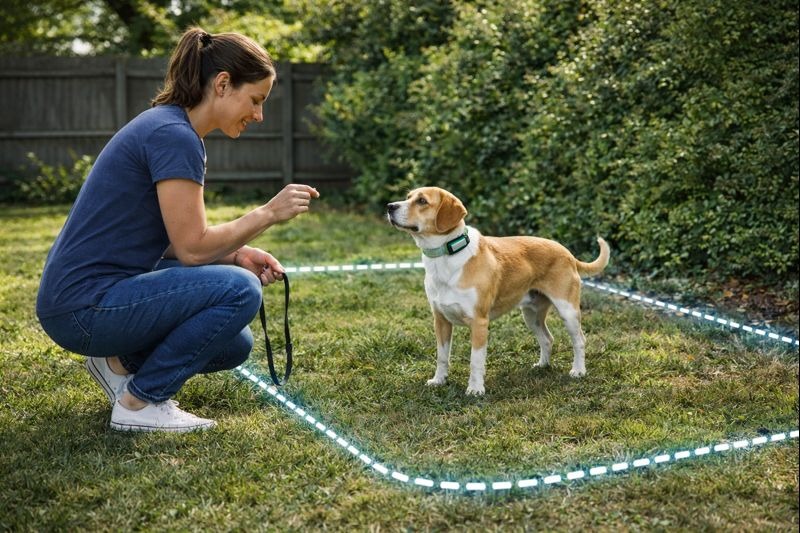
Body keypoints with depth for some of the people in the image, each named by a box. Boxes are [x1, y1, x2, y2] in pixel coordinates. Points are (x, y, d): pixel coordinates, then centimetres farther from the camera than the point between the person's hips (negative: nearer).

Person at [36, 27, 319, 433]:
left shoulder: (172, 129, 11)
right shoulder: (174, 136, -19)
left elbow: (172, 240, 14)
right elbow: (192, 248, -19)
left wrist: (236, 254, 1)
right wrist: (268, 213, -11)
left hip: (105, 293, 10)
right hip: (83, 307, -10)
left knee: (234, 345, 13)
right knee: (239, 289, -20)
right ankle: (140, 403, -7)